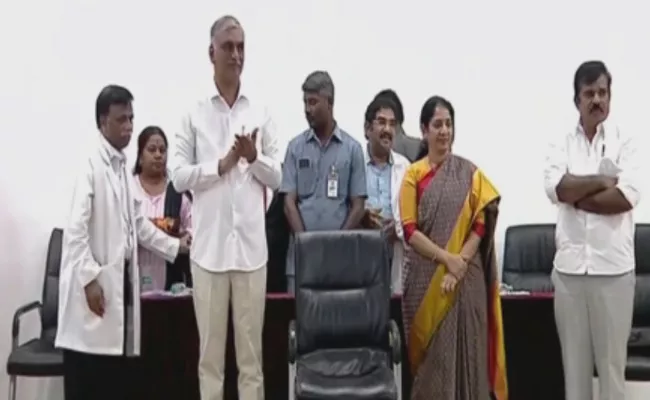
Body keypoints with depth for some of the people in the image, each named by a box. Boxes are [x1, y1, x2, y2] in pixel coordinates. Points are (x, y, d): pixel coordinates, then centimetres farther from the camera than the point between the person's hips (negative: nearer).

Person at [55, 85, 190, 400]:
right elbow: (75, 229, -16)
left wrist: (175, 246, 14)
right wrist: (89, 278, -20)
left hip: (121, 280, 8)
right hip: (95, 283, -8)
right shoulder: (91, 166, -10)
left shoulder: (122, 166, 15)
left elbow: (137, 223, 20)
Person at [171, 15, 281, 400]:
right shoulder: (194, 114, 4)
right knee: (210, 347, 6)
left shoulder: (261, 112, 7)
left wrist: (254, 158, -11)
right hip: (209, 243, -1)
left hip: (251, 242, 1)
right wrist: (222, 163, -12)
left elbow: (277, 177, 7)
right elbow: (179, 176, 0)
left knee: (252, 347, 7)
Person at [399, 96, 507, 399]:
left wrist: (459, 264, -12)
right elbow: (410, 231, -3)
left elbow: (480, 226, 0)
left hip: (465, 278, 1)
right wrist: (447, 259, -14)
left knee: (465, 349, 2)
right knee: (431, 354, 2)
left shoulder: (470, 173, 6)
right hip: (425, 278, -1)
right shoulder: (414, 174, 4)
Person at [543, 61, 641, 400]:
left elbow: (628, 195, -13)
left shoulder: (625, 142, 2)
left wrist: (577, 196, -10)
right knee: (573, 357, 10)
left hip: (613, 266, -2)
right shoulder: (561, 144, 7)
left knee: (612, 357, 5)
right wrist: (603, 181, -9)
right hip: (569, 266, 2)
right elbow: (554, 187, -11)